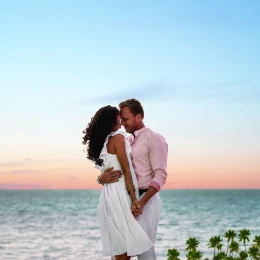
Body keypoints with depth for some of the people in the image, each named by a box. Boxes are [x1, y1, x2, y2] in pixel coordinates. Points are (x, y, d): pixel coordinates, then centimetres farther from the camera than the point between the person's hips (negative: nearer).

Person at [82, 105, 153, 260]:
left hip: (108, 194, 9)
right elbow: (126, 170, -10)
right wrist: (134, 198, -11)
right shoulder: (118, 137, -6)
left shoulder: (101, 142, 17)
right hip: (119, 194, -9)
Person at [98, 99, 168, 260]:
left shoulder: (154, 139, -3)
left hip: (146, 200, -7)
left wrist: (142, 203, -24)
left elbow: (160, 175, -12)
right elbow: (109, 169, 15)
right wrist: (103, 178, -11)